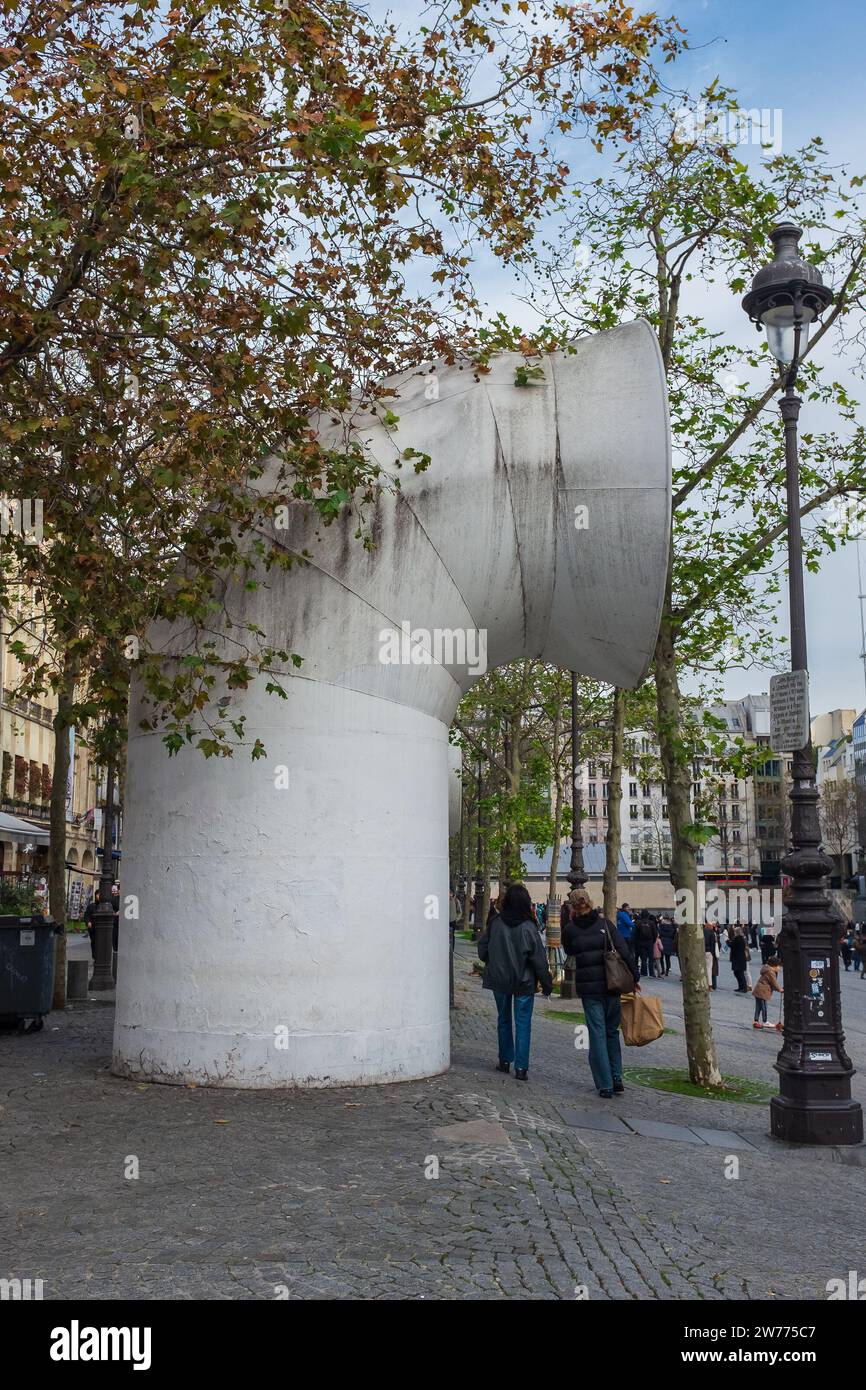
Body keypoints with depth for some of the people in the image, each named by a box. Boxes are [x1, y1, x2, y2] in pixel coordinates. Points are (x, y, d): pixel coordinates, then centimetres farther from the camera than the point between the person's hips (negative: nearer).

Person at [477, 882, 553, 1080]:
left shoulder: (495, 923, -10)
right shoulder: (528, 928, -16)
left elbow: (482, 951, 0)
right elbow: (539, 959, -11)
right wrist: (547, 984, -2)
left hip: (499, 980, 3)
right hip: (524, 982, -3)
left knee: (504, 1020, 19)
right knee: (523, 1024, 5)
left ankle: (505, 1060, 27)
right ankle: (521, 1067, 3)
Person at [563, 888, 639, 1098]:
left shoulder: (570, 929, -2)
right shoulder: (605, 923, -1)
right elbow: (624, 951, -5)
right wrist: (635, 978, 0)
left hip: (588, 986, -1)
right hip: (611, 984, 1)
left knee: (597, 1033, 3)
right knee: (612, 1031, 15)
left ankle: (605, 1085, 1)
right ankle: (616, 1079, 14)